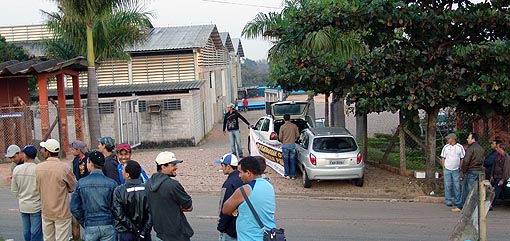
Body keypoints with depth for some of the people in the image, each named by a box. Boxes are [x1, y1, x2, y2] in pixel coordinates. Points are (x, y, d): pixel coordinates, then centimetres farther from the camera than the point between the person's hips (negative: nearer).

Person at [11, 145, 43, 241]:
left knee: (26, 231, 16)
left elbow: (14, 189, 4)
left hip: (23, 206, 4)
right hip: (36, 206, -4)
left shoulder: (17, 169, -5)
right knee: (36, 233, 4)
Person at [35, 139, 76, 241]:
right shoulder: (65, 167, -16)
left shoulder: (39, 167, -4)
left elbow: (39, 188, 7)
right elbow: (74, 187, -4)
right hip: (62, 213, -4)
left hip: (46, 212, 4)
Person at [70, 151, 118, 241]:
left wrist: (84, 223, 11)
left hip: (90, 227, 1)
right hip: (108, 226, -1)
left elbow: (74, 208, 0)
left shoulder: (81, 183, -4)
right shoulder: (111, 183, -8)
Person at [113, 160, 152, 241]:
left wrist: (135, 230, -12)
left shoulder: (119, 191, -11)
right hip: (145, 234, 2)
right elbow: (150, 213, -11)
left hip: (126, 234, -2)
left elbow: (119, 214, -15)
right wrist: (144, 231, -9)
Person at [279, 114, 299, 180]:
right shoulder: (294, 126, 0)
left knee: (286, 160, 8)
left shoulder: (282, 127, -7)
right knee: (292, 160, 7)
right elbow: (297, 135, 4)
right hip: (292, 145, 2)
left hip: (285, 145, -2)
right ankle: (293, 175, 9)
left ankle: (287, 175, 12)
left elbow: (280, 137, -5)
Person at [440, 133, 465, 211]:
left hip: (456, 170, 0)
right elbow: (443, 158, 7)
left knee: (457, 186, 3)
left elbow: (462, 159, 7)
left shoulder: (460, 147, 1)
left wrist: (460, 168, 1)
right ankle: (448, 201, 8)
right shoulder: (446, 147, 4)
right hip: (447, 169, 1)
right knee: (447, 186, 2)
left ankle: (457, 202, 11)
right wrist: (443, 168, 2)